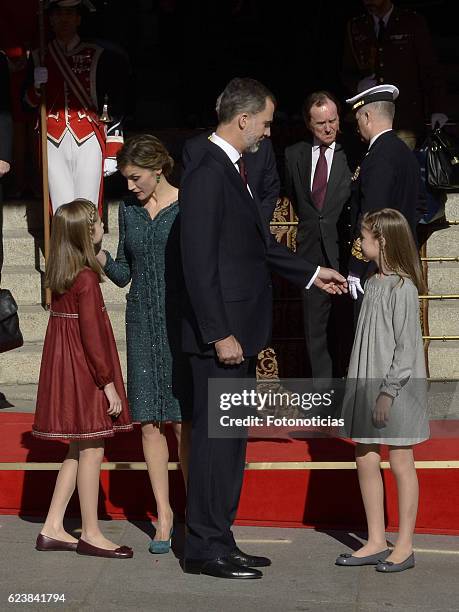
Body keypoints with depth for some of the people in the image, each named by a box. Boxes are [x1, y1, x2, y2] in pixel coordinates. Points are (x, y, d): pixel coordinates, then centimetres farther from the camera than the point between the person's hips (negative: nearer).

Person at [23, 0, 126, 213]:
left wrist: (112, 153, -1)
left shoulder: (98, 56, 2)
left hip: (89, 142, -2)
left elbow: (115, 108, 3)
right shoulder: (39, 58, 10)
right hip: (54, 144, 2)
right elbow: (29, 103, 14)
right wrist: (36, 85, -8)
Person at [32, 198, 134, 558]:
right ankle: (91, 535, 8)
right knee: (92, 451, 0)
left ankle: (53, 529, 17)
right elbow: (91, 335, -20)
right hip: (84, 371, -9)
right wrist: (108, 383, -16)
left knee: (79, 450, 16)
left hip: (65, 366, 9)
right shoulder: (87, 279, -18)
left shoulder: (60, 276, 7)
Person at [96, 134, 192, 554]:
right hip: (143, 325, 5)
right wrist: (98, 254, -5)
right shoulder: (129, 210, 12)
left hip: (182, 323, -5)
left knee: (184, 421, -6)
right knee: (150, 421, 3)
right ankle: (163, 514, 11)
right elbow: (123, 273, 15)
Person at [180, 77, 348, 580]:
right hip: (221, 335, -10)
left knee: (230, 439, 14)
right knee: (215, 437, -3)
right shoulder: (206, 177, -17)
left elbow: (261, 246, 24)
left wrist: (312, 273, 25)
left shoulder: (234, 171, 14)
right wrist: (220, 334, -21)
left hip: (241, 332, 10)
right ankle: (204, 548, 5)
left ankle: (217, 540, 23)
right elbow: (199, 264, -20)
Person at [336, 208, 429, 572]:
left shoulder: (403, 288, -15)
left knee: (401, 463, 1)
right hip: (368, 386, 8)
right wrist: (363, 389, 14)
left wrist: (389, 391, -19)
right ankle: (376, 542, 19)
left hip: (396, 391, -8)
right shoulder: (374, 283, 10)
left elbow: (407, 346, -17)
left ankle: (404, 546, 10)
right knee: (366, 461, 10)